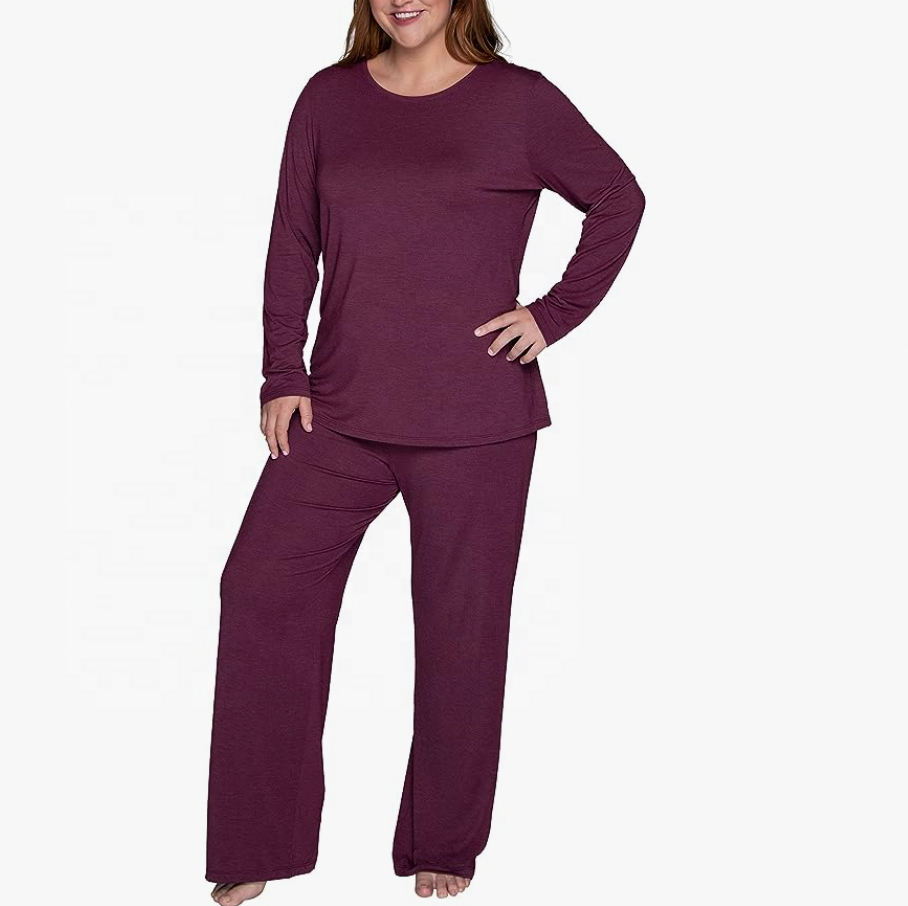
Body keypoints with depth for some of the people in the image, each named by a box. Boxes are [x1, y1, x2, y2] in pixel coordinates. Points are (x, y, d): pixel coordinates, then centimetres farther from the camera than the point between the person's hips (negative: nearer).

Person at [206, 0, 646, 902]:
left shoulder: (519, 100, -1)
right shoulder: (328, 99, 7)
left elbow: (618, 198, 8)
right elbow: (292, 244, 9)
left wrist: (556, 313, -1)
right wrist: (282, 377, 2)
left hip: (472, 423, -3)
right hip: (342, 414, 3)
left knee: (459, 625, 5)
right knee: (261, 587, -2)